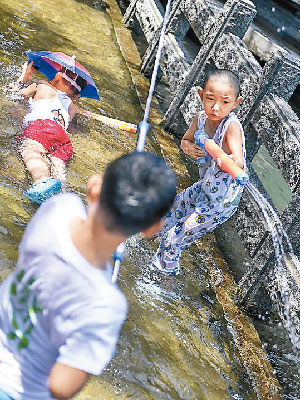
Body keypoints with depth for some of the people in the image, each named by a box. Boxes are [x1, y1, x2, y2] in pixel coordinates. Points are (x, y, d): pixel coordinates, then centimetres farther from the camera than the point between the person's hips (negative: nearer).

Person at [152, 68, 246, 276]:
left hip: (221, 202, -7)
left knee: (173, 240, 0)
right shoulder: (201, 118, -10)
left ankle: (168, 272, 31)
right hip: (203, 189, 7)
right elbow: (185, 140, 7)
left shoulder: (231, 126, -31)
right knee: (168, 214, 26)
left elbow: (239, 161, -45)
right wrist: (189, 148, -17)